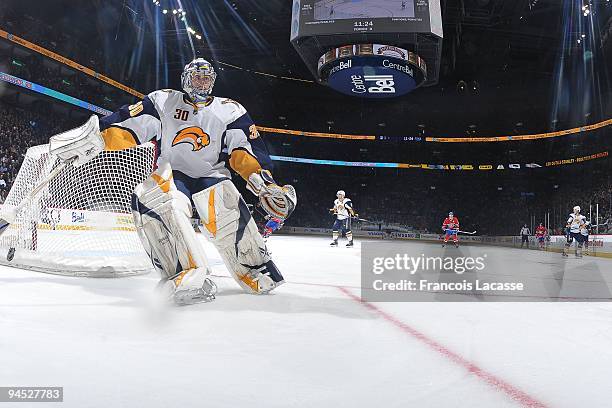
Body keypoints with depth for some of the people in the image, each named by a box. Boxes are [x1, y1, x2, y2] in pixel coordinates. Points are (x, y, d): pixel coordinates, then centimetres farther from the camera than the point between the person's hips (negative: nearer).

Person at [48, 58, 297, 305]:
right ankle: (189, 275, -45)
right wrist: (98, 137, -18)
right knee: (147, 197, -34)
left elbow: (246, 149, -1)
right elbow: (128, 126, 2)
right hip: (171, 176, 1)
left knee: (224, 209, -34)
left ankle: (255, 269, -14)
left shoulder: (230, 110, 9)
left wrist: (265, 182, -17)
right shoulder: (162, 101, 10)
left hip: (211, 176, 0)